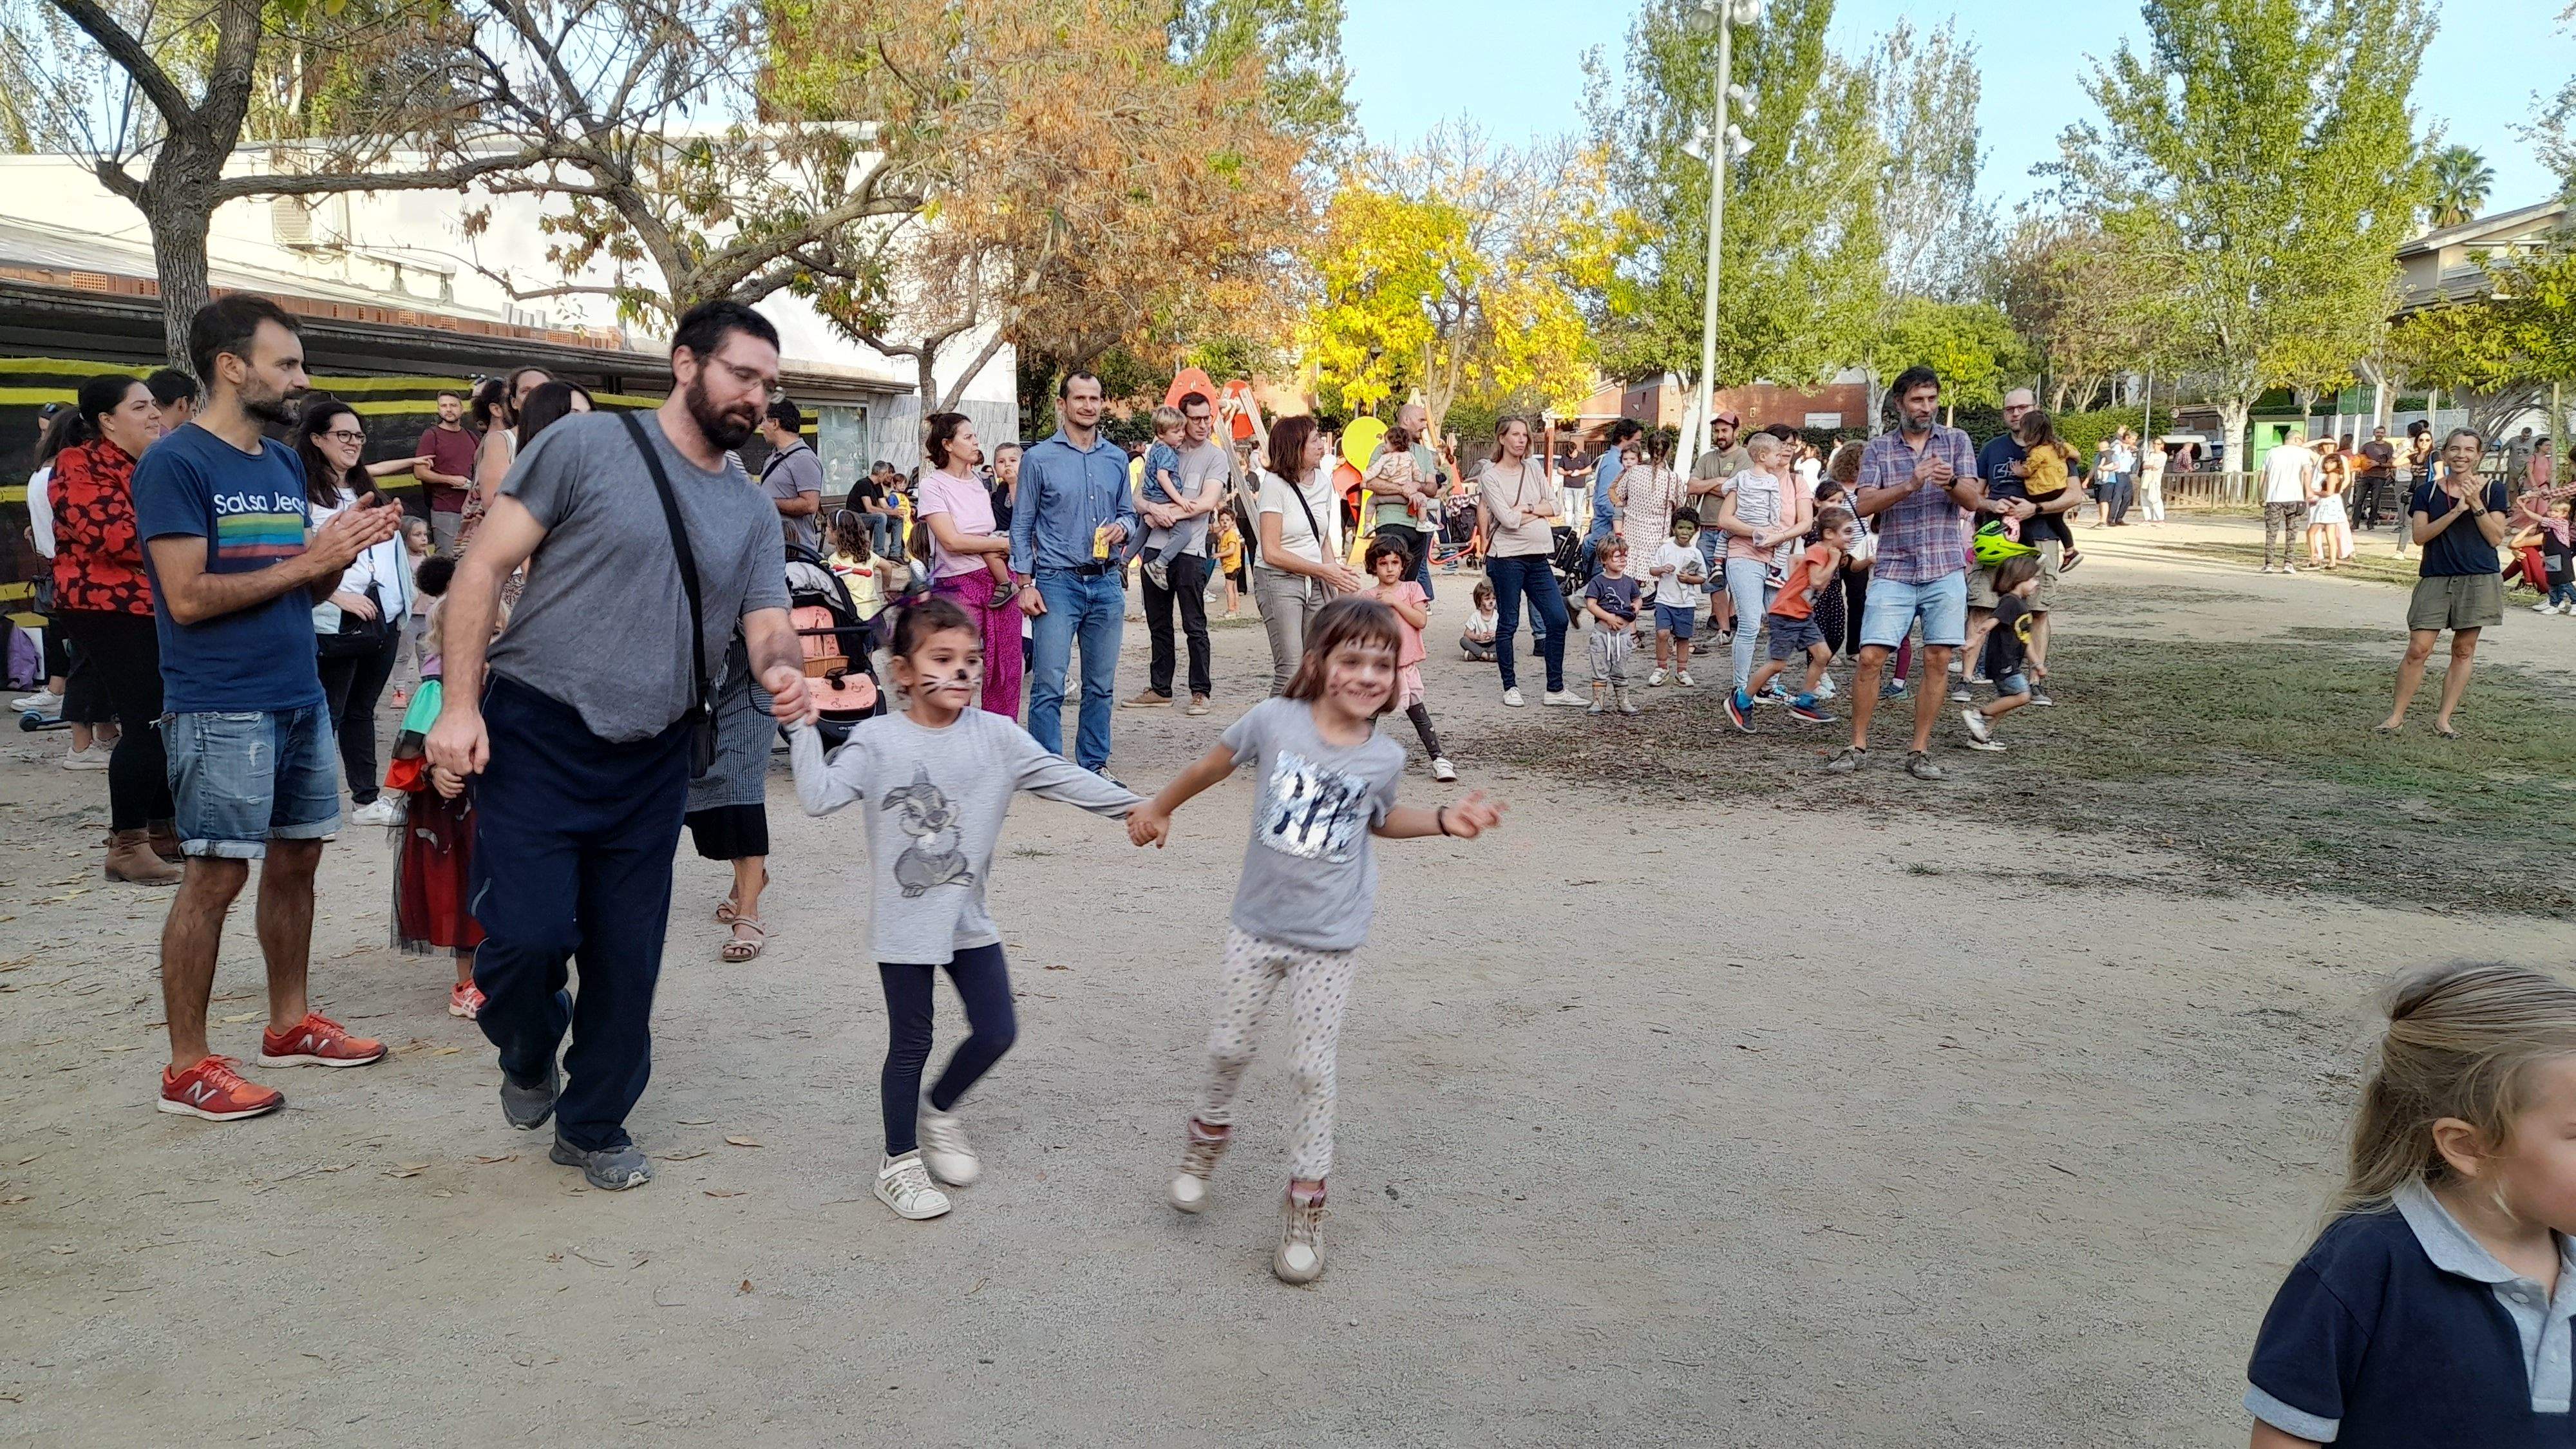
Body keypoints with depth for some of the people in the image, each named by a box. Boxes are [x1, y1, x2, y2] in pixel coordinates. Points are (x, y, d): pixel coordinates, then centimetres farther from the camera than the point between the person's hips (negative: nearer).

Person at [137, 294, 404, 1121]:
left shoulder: (285, 465, 14)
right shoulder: (175, 464, -10)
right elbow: (189, 598, -17)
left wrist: (343, 555, -4)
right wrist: (307, 559, -16)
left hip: (301, 699, 8)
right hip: (221, 711, -8)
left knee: (296, 861, 13)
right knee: (217, 875, -5)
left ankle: (290, 1024, 27)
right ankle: (187, 1067, 5)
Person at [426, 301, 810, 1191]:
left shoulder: (753, 512, 11)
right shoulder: (588, 446, -6)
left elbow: (769, 625, 5)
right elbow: (486, 564, -8)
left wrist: (783, 670, -21)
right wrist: (459, 704, -14)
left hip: (653, 763, 5)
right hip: (537, 739, -4)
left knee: (628, 960, 9)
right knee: (528, 935, -10)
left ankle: (593, 1125, 30)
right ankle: (527, 1058, 25)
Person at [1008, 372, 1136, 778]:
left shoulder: (1117, 458, 11)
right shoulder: (1039, 458, 0)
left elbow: (1128, 512, 19)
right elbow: (1022, 526, 1)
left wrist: (1121, 527, -5)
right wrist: (1025, 584, -6)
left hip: (1107, 582, 4)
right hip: (1057, 581, -4)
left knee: (1101, 684, 9)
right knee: (1049, 684, -7)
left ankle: (1094, 763, 20)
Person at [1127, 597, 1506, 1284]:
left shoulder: (1385, 757, -8)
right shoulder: (1274, 721, -14)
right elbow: (1214, 764, 4)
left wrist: (1444, 820, -2)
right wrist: (1159, 808, 15)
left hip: (1330, 940, 0)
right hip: (1257, 925, 0)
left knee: (1311, 1070, 5)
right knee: (1228, 1049, 13)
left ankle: (1306, 1197, 21)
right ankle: (1210, 1132, 43)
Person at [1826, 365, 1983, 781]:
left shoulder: (1956, 441, 9)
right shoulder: (1878, 448, 8)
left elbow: (1973, 501, 0)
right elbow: (1864, 504, -5)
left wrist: (1952, 482, -21)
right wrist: (1909, 485, -20)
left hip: (1945, 571, 1)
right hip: (1893, 571, -1)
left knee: (1937, 662, 0)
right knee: (1870, 657, -7)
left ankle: (1919, 752, 9)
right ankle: (1858, 747, 6)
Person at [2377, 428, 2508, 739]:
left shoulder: (2493, 490, 5)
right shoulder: (2427, 492, 5)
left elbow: (2496, 538, -2)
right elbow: (2419, 536, -5)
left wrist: (2477, 505, -13)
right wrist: (2457, 510, -16)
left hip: (2479, 580, 0)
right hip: (2436, 578, 0)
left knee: (2464, 651, 4)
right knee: (2418, 649, -7)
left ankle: (2444, 719, 11)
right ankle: (2397, 715, 2)